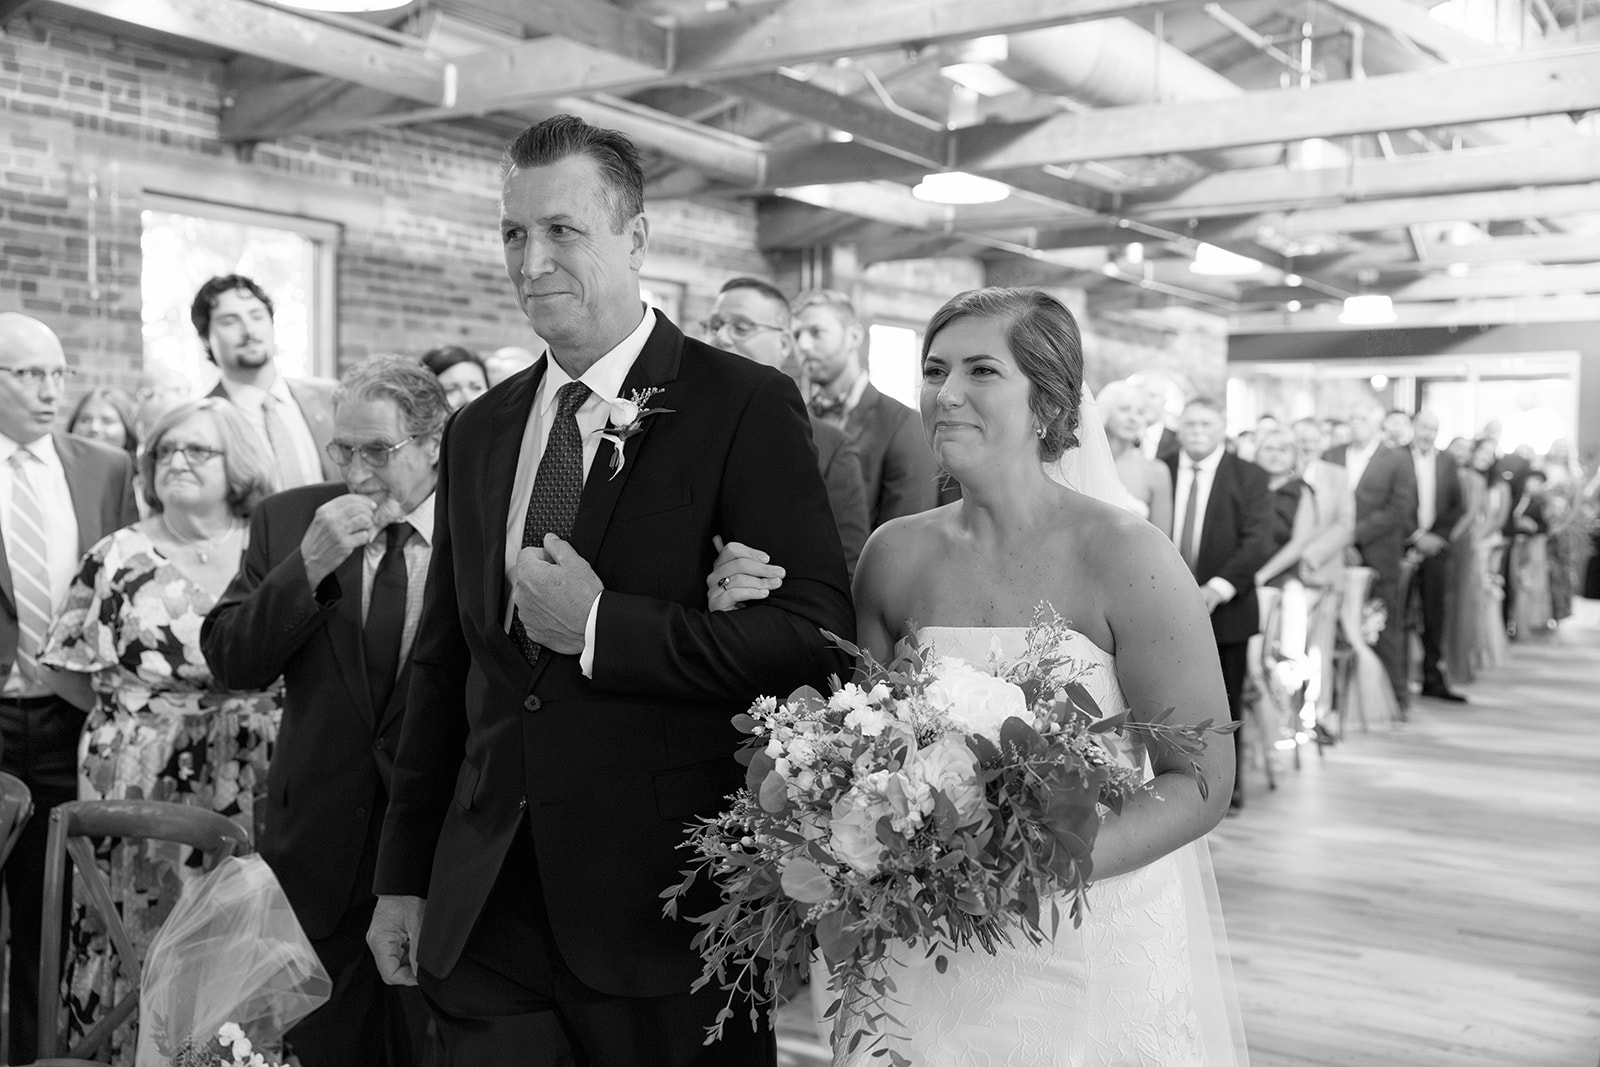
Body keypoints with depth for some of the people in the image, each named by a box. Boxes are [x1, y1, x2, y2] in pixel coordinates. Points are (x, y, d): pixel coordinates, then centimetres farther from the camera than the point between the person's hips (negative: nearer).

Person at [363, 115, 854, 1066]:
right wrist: (404, 876, 12)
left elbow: (818, 636, -15)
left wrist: (599, 626, -17)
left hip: (667, 912, -4)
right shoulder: (478, 432, 11)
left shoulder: (746, 406, -7)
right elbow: (443, 665, 14)